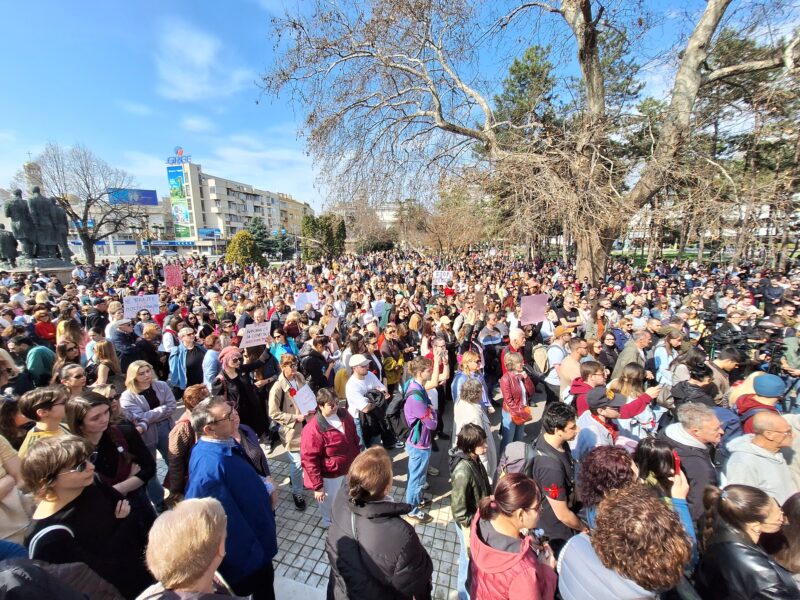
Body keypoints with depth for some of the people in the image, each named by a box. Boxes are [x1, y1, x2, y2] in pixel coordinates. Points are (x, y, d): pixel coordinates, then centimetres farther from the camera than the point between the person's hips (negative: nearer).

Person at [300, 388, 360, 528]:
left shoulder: (344, 415, -10)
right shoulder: (313, 429, -29)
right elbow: (309, 460, -23)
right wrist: (317, 486, -19)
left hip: (350, 468, 6)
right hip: (330, 475, -6)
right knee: (331, 503, 21)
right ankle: (329, 523, 52)